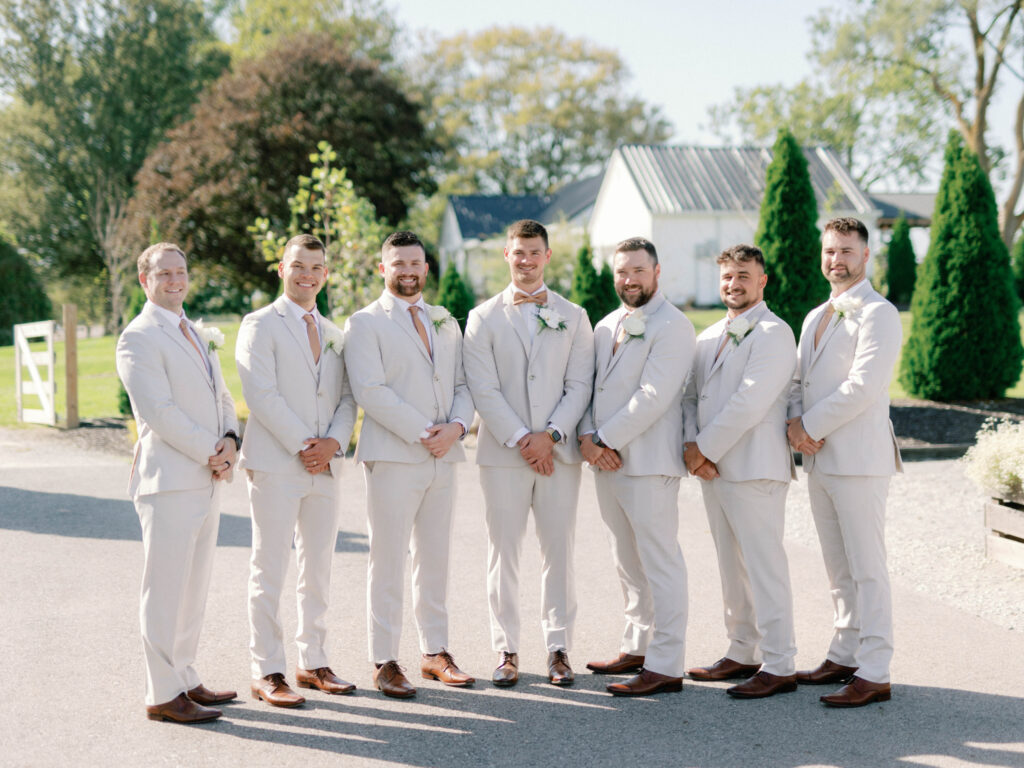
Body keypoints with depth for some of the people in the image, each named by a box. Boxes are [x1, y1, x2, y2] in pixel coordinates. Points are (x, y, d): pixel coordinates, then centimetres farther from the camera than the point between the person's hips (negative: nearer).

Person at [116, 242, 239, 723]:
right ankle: (162, 695, 1)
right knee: (165, 588, -4)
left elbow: (221, 398, 19)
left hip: (207, 480, 8)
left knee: (193, 587, 13)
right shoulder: (139, 337, -8)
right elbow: (159, 411, -16)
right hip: (169, 480, -8)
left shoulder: (198, 336, 19)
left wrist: (229, 441, -1)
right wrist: (212, 452, -13)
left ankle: (185, 679, 22)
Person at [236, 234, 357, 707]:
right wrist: (303, 446, -14)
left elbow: (347, 397, 11)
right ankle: (267, 673, 2)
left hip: (325, 467, 6)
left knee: (318, 570, 10)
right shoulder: (261, 325, -2)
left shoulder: (333, 333, 17)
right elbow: (261, 395, -12)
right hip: (276, 466, -6)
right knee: (269, 572, -3)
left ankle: (313, 663, 20)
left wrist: (334, 443, -7)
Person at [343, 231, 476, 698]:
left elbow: (463, 384, 14)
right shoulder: (365, 323, -1)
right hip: (392, 457, -5)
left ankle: (435, 652, 19)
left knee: (434, 559, 10)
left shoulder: (446, 323, 18)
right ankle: (384, 662, 4)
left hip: (443, 458, 5)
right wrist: (422, 432, -16)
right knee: (388, 561, -2)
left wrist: (457, 425, -7)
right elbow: (370, 391, -12)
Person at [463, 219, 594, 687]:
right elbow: (484, 389, -3)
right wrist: (520, 440, -11)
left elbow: (580, 385, 3)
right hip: (503, 452, -1)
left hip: (559, 451, 1)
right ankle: (507, 651, 10)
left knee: (559, 551, 3)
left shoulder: (573, 317, 10)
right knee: (504, 553, 2)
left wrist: (551, 435, -10)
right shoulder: (484, 317, 6)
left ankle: (559, 649, 11)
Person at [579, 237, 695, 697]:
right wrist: (587, 437, -3)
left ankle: (665, 666, -2)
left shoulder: (672, 327, -9)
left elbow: (653, 396, -17)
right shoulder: (606, 327, 17)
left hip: (648, 462, -8)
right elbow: (589, 385, 14)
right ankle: (637, 647, 27)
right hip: (606, 462, 8)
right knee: (628, 561, 16)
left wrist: (606, 440, -15)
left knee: (660, 562, -5)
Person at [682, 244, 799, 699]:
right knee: (732, 567, 14)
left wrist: (704, 447, -12)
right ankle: (742, 653, 23)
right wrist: (693, 447, -3)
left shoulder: (772, 334, -9)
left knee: (763, 566, -6)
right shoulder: (709, 337, 18)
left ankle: (778, 666, -2)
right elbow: (691, 395, 14)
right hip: (713, 470, 8)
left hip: (754, 469, -8)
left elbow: (749, 402, -17)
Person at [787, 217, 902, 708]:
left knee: (866, 568, -6)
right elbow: (800, 381, 18)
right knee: (838, 568, 14)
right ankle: (844, 656, 23)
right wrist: (796, 421, -2)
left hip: (858, 459, -8)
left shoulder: (877, 314, -8)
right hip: (818, 460, 8)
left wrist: (811, 425, -12)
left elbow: (863, 386, -18)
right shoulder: (815, 318, 19)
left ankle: (873, 674, -3)